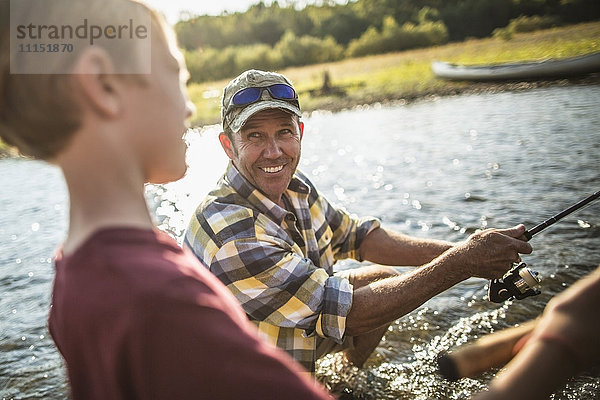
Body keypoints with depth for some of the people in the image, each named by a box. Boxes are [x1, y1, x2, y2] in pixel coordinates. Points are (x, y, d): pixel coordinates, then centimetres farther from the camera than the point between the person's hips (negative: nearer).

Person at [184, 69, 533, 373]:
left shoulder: (292, 186, -8)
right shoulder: (231, 234, -34)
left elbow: (357, 236, 2)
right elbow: (341, 313, -32)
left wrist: (458, 251, -11)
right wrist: (462, 263, -30)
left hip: (300, 328, 8)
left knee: (383, 278, 9)